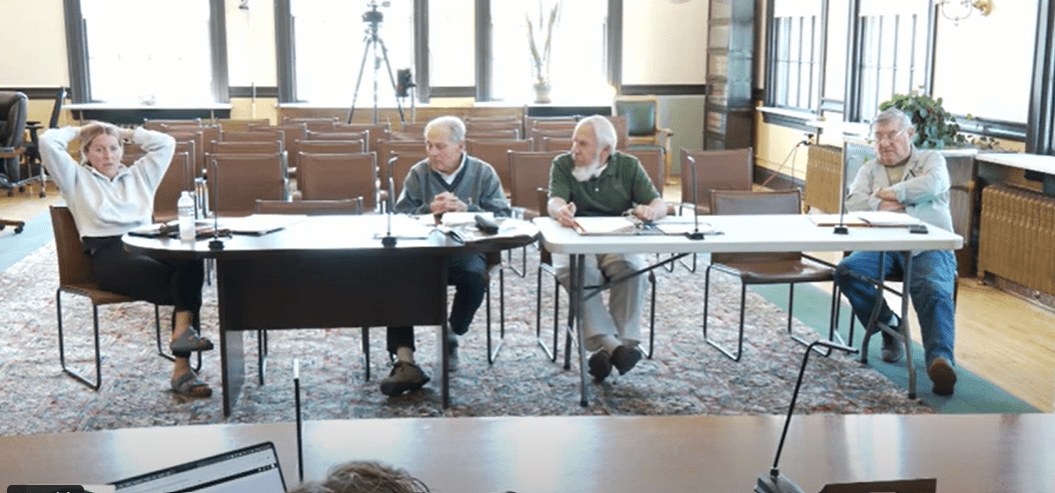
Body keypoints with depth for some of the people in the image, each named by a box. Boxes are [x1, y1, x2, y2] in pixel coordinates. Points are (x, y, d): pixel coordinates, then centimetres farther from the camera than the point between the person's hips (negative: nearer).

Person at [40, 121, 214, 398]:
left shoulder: (138, 175, 33)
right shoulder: (78, 179, 22)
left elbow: (166, 143, 31)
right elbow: (48, 142, 9)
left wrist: (127, 133, 35)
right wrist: (78, 131, 26)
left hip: (146, 245, 4)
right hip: (109, 254, -4)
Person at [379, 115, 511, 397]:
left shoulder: (483, 173, 9)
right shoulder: (418, 173, 13)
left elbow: (502, 216, 1)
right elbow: (399, 215, 4)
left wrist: (465, 209, -14)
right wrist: (429, 210, -15)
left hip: (467, 250, -1)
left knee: (475, 276, -36)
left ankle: (451, 337, -7)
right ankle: (404, 361, -31)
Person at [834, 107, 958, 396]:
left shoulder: (931, 160, 17)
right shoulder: (871, 169, 25)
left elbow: (932, 185, -8)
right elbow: (853, 202, 8)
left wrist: (888, 193, 1)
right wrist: (883, 205, -9)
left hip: (928, 247, -3)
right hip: (883, 248, 3)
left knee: (934, 291, -33)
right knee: (846, 271, -25)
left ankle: (940, 360, -50)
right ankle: (889, 326, -6)